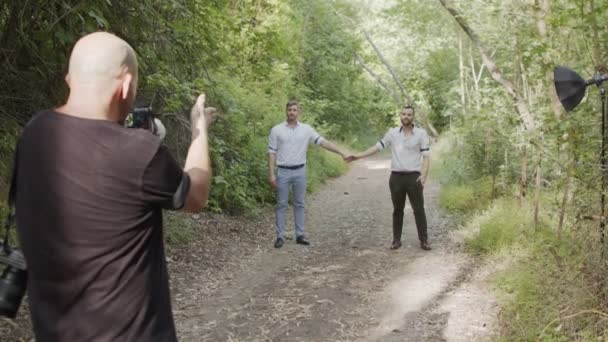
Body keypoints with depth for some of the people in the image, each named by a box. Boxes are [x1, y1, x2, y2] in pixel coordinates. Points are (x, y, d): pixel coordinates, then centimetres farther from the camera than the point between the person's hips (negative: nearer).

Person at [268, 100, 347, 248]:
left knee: (299, 204, 9)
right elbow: (272, 153, -2)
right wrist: (271, 174, -9)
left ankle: (300, 235, 17)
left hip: (300, 171, 2)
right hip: (283, 172, -2)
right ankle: (280, 236, 8)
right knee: (281, 205, 2)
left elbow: (323, 142, -1)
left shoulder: (306, 129, 2)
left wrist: (342, 153, -8)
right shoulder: (276, 130, -3)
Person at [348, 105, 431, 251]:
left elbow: (426, 157, -4)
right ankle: (396, 240, 15)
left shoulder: (421, 133, -1)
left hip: (414, 177, -2)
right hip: (396, 177, 2)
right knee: (397, 210, 9)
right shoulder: (392, 132, 6)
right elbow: (377, 147, 10)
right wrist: (358, 156, 5)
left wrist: (424, 175, -18)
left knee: (419, 209, 0)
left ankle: (424, 240, 7)